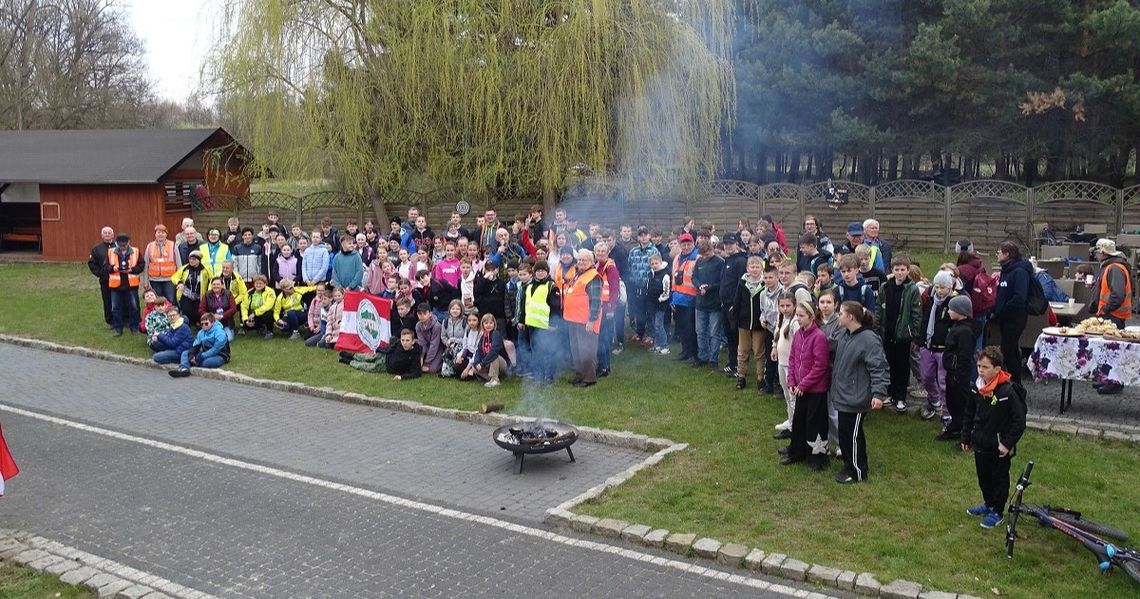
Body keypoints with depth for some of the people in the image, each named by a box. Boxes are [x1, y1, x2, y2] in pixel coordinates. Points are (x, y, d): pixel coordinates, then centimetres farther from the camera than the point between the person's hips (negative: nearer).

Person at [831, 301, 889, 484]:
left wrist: (878, 393, -29)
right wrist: (833, 386, 21)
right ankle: (850, 465, 34)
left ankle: (858, 472, 18)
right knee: (844, 432, 18)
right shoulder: (843, 335, 6)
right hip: (842, 395, 9)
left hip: (856, 398, -9)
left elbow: (879, 368, -22)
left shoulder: (869, 339, -20)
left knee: (852, 434, 2)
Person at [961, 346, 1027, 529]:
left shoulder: (1009, 391, -23)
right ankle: (988, 503, 42)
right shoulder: (977, 389, -3)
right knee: (983, 476, 21)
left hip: (1000, 448, -6)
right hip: (980, 444, 6)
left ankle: (997, 512, 25)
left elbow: (1019, 421, -18)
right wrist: (966, 438, 11)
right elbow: (969, 414, 10)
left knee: (999, 479, 11)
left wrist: (1008, 443, -18)